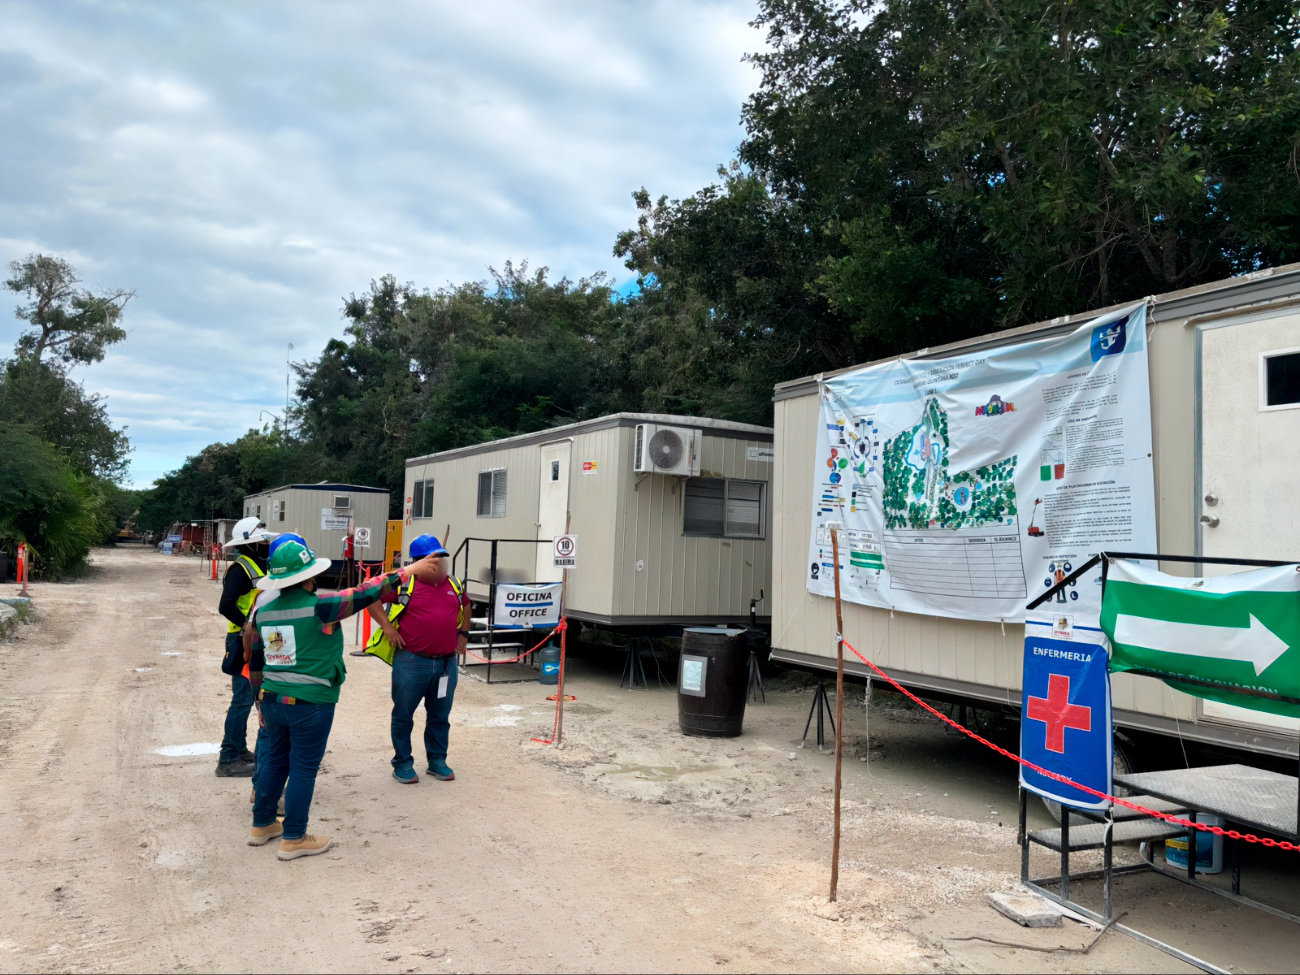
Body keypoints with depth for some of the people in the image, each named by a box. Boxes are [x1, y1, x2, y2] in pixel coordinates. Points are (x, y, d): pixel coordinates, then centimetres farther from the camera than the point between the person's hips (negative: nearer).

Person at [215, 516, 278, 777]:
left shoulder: (259, 567, 13)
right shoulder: (240, 569, -16)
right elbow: (226, 607, -25)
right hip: (244, 642, -9)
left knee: (247, 698, 16)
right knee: (243, 699, -6)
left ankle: (240, 750, 26)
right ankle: (228, 759, 1)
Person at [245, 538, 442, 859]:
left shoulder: (262, 611, 4)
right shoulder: (318, 607, -17)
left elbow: (255, 662, 12)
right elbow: (368, 592, -14)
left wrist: (262, 702, 23)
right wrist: (410, 570, -5)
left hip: (272, 700, 7)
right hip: (310, 703, -7)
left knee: (275, 760, 22)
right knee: (303, 769, 5)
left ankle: (262, 825, 34)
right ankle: (293, 839, 15)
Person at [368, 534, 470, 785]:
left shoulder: (454, 585, 9)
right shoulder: (404, 583, -7)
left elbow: (465, 606, 28)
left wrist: (463, 633, 19)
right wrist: (387, 626, -8)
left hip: (446, 662, 4)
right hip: (411, 661, -4)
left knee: (440, 715, 14)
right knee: (403, 714, 7)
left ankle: (437, 761, 27)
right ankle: (402, 764, 22)